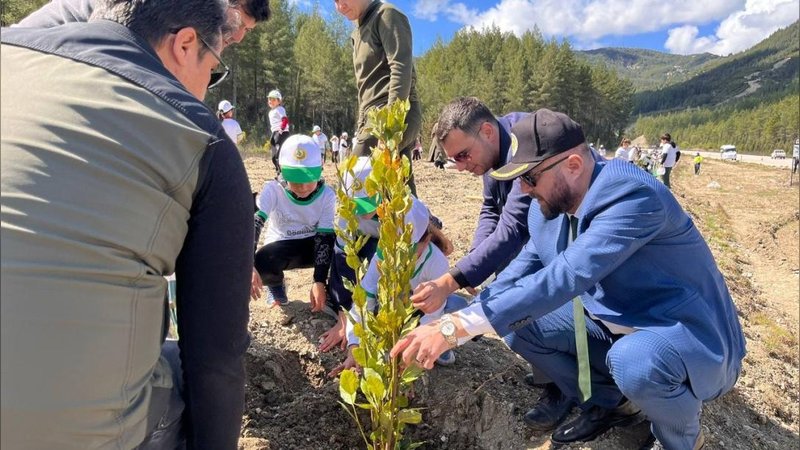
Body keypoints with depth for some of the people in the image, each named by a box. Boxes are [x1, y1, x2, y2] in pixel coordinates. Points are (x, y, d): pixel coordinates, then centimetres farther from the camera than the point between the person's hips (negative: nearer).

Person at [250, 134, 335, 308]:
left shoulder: (327, 195, -18)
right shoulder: (273, 190, -22)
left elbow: (325, 237, -21)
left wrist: (319, 281, -31)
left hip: (312, 245, 1)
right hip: (281, 247, -1)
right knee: (260, 266, -35)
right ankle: (275, 283, 6)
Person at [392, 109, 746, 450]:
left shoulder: (632, 195, -30)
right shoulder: (547, 210, -6)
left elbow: (567, 276, -41)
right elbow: (518, 276, 0)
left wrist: (459, 326, -43)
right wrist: (450, 322, -12)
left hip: (692, 334, -6)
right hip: (618, 324, 7)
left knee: (634, 359, -38)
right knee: (517, 321, -4)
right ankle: (613, 402, 15)